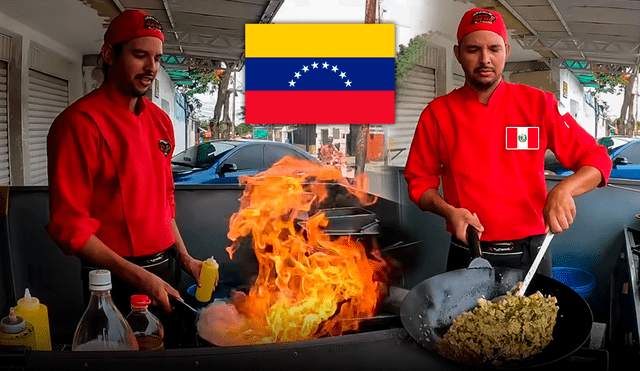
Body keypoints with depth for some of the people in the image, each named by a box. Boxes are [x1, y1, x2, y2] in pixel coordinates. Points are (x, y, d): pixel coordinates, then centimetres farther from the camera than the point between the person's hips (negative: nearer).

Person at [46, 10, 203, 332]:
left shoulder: (160, 120, 8)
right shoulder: (79, 123, -14)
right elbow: (69, 227, -15)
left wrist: (184, 258, 10)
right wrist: (138, 277, -20)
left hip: (166, 267, 7)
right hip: (116, 278, -6)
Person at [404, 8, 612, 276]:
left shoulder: (537, 104, -3)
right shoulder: (437, 114, -3)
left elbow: (597, 160, -2)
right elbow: (420, 181, 3)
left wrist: (563, 191, -23)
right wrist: (448, 212, -17)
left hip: (530, 253, 1)